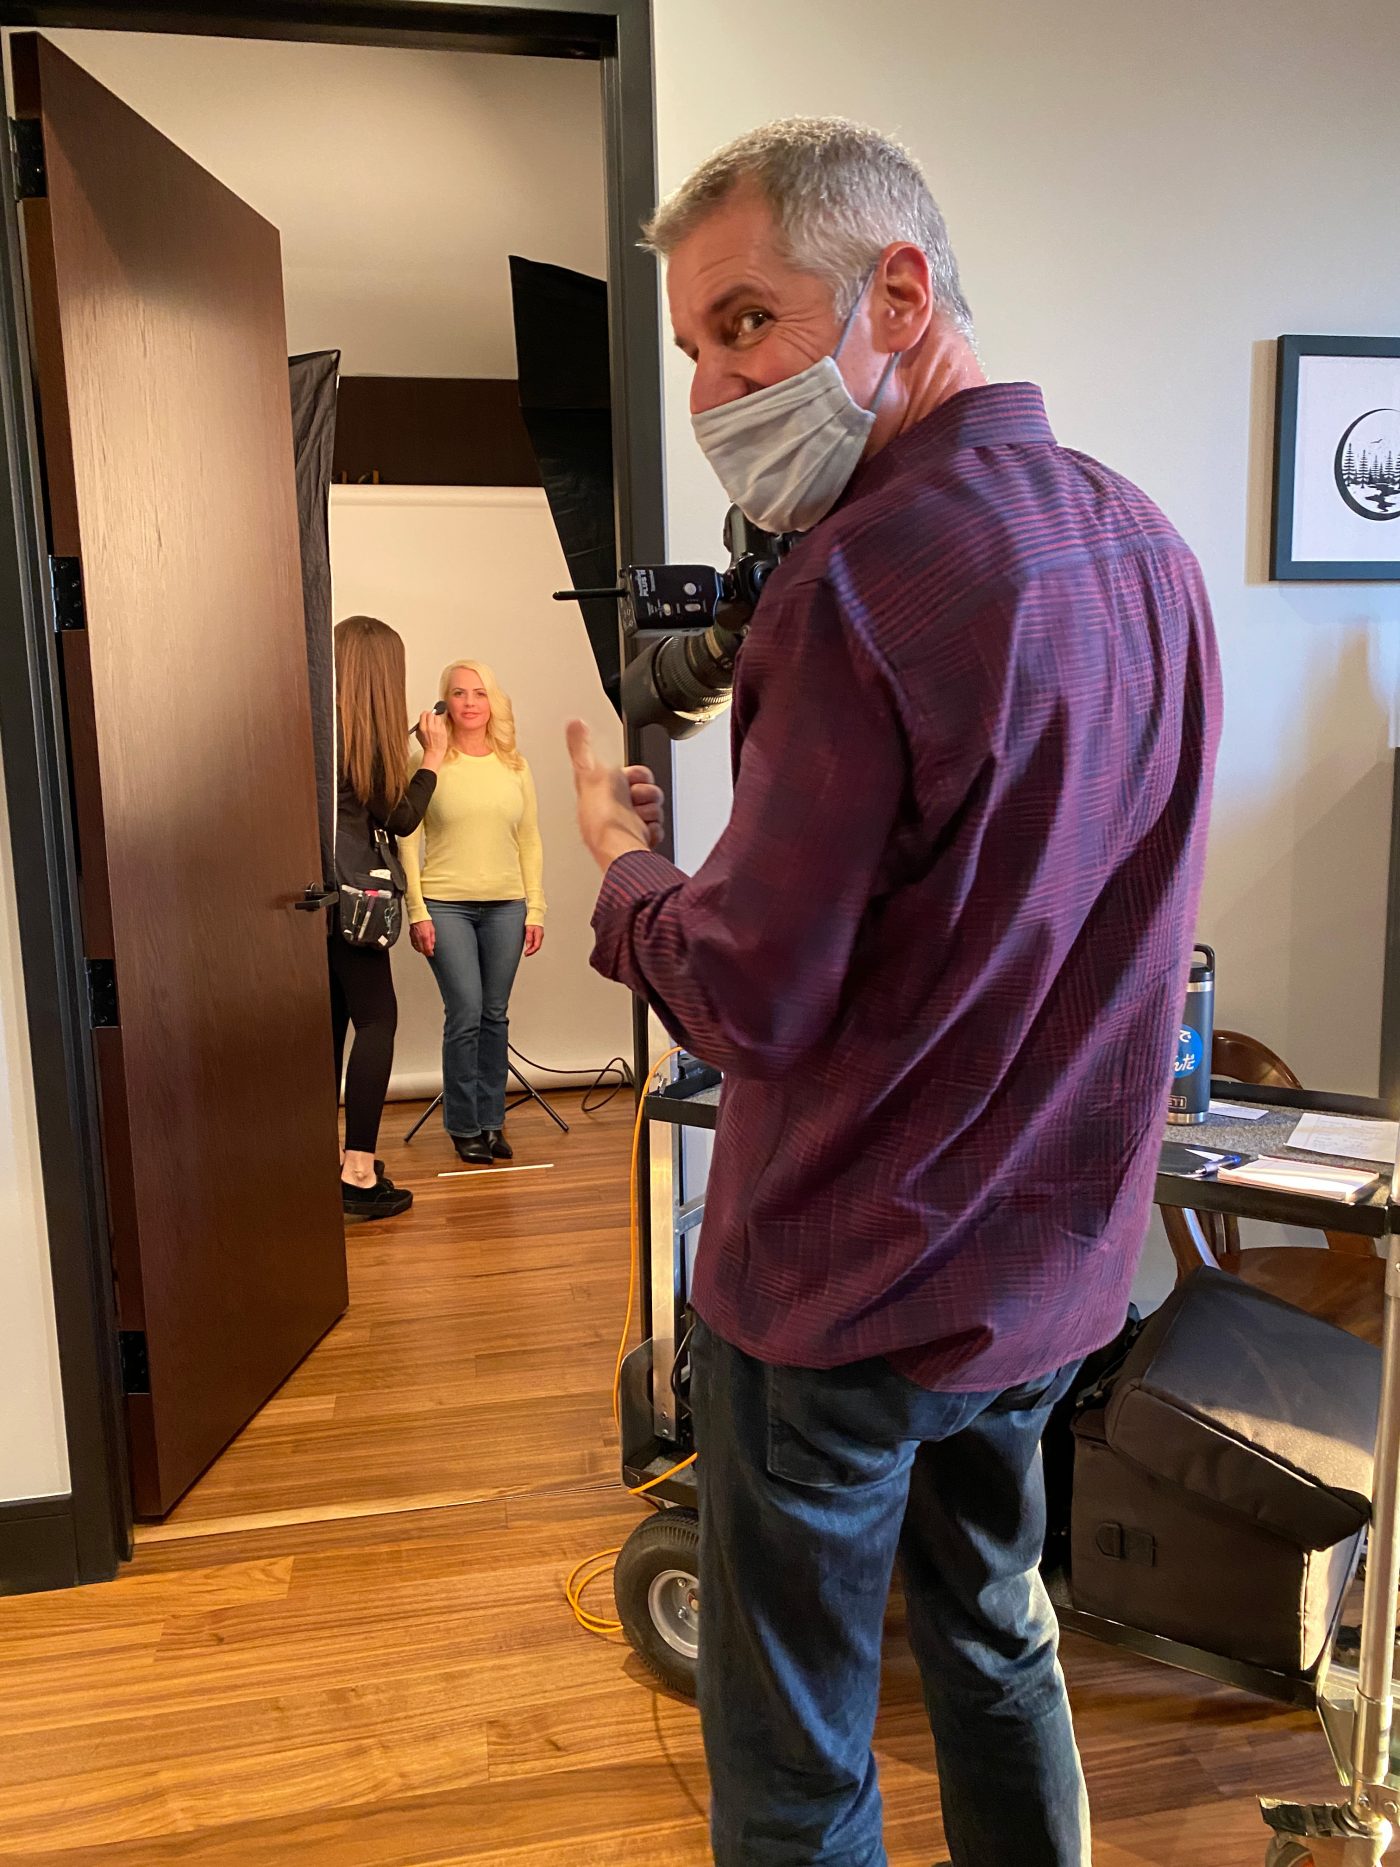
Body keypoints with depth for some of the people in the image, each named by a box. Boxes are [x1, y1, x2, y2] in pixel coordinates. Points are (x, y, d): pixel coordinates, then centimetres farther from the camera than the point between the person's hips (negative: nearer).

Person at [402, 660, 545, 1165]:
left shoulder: (514, 766, 9)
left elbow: (530, 842, 11)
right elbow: (407, 841, -2)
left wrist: (535, 909, 6)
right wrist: (417, 911, -8)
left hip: (505, 905, 3)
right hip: (446, 904, -3)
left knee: (495, 1014, 7)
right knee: (465, 1014, -5)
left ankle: (491, 1121, 19)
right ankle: (464, 1127, 10)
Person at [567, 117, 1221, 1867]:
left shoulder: (868, 575, -24)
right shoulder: (1146, 546, 3)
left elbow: (749, 997, -22)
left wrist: (621, 857, -3)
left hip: (840, 1301, -8)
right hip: (1050, 1272, 8)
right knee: (993, 1634, 29)